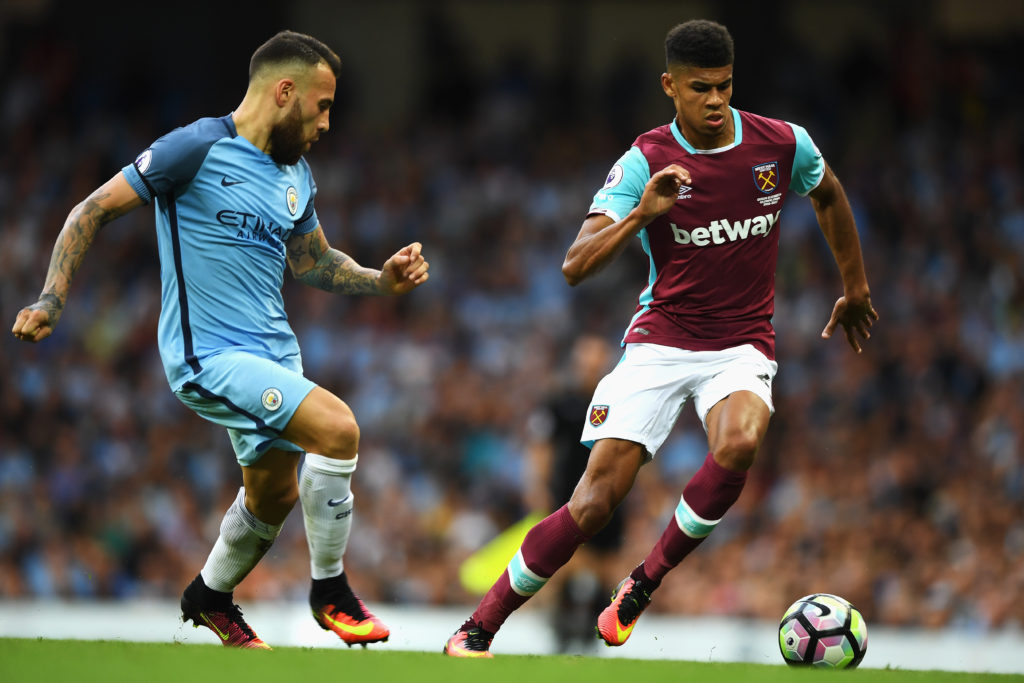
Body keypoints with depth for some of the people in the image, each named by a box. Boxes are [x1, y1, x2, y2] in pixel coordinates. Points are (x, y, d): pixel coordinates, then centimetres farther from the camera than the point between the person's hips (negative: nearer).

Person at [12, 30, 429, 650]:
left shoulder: (297, 176, 10)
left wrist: (382, 278, 7)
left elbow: (312, 260, 24)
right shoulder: (198, 149, -14)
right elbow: (94, 210, -9)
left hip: (273, 351, 9)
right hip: (208, 356, -9)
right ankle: (330, 590, -8)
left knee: (274, 494, 18)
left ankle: (211, 597, 46)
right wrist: (52, 302, -16)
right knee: (337, 427, -24)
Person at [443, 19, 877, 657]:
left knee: (740, 443, -34)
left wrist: (855, 287, 28)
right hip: (660, 341, -1)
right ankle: (477, 630, 0)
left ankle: (643, 583, -14)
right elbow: (576, 266, -17)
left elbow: (829, 195, 20)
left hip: (742, 346, 1)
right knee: (595, 499, -13)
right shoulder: (645, 163, -9)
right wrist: (642, 213, -31)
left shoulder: (784, 144, -4)